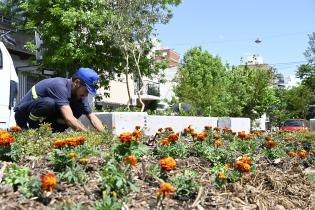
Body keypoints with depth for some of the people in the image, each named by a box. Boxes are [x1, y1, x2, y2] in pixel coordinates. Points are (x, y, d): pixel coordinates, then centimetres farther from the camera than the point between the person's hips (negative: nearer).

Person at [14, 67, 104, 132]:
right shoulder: (59, 86, -30)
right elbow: (69, 119, -39)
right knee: (49, 103, -37)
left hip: (44, 119, 7)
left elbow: (92, 117, -8)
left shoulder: (80, 96, -6)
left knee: (79, 108, -9)